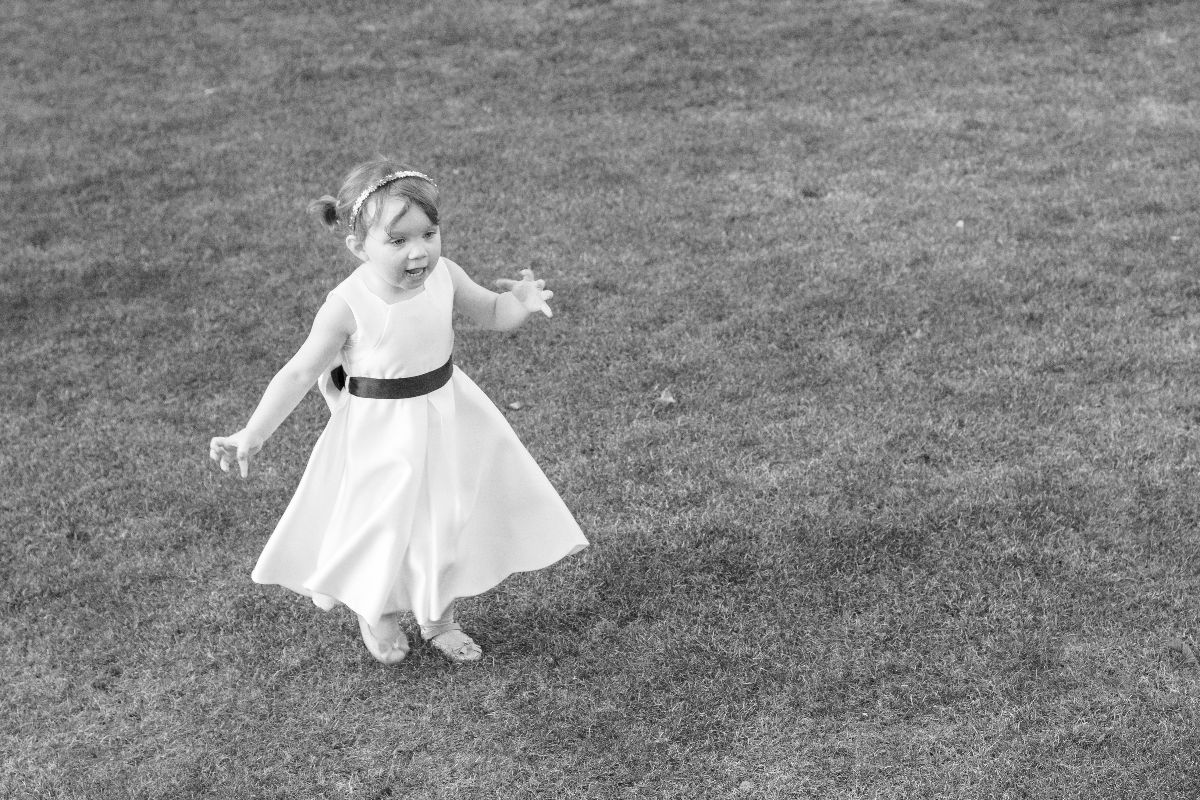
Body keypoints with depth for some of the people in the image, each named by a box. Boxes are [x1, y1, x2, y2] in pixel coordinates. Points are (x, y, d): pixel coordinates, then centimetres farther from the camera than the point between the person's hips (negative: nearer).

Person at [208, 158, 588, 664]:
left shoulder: (443, 275, -12)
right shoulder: (348, 305, -24)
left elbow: (490, 312, 5)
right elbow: (299, 374, -18)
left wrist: (521, 303, -18)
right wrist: (253, 434, -25)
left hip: (447, 417, 5)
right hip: (381, 431, -4)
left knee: (449, 522, 16)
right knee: (384, 530, 10)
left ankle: (439, 620, 40)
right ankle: (377, 616, 42)